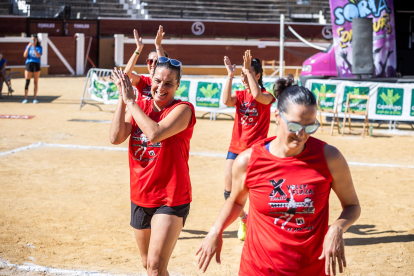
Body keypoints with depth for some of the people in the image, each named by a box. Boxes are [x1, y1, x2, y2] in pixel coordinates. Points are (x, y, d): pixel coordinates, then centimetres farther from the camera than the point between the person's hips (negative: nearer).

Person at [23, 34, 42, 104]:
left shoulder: (39, 47, 3)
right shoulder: (28, 46, 9)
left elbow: (38, 55, -13)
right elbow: (25, 55, -3)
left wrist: (34, 47, -20)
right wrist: (28, 47, -13)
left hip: (36, 64, -1)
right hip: (29, 64, 1)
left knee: (36, 82, 3)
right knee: (27, 82, -5)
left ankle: (34, 98, 8)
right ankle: (25, 98, -2)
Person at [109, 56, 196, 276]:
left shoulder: (182, 109, -14)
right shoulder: (140, 107, 4)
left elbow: (155, 133, -31)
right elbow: (116, 138, -10)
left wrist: (130, 101, -21)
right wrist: (123, 99, -16)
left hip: (171, 199, -6)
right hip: (140, 197, 6)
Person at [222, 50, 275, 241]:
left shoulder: (266, 96, -3)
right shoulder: (240, 95, 9)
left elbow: (257, 95, -29)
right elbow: (226, 101, -13)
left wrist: (249, 69, -25)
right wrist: (230, 74, -15)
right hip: (236, 148, 5)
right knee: (229, 191, 1)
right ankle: (243, 218, 26)